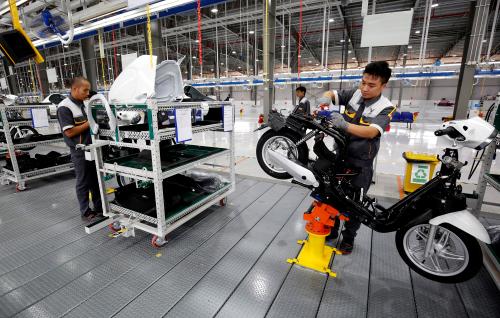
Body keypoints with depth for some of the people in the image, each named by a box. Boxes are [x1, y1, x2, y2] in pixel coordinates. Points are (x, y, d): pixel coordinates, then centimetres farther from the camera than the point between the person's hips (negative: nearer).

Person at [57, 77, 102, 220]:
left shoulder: (82, 104, 8)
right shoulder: (64, 107, -15)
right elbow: (70, 132, -20)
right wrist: (89, 123, -17)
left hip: (92, 148, 7)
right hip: (80, 152, -7)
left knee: (96, 180, 15)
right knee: (84, 182, 5)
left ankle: (99, 206, 29)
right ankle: (85, 211, 20)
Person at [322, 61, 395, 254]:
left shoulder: (386, 108, -12)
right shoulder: (355, 94, 0)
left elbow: (372, 132, -27)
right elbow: (330, 94, -1)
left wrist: (345, 125, -44)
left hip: (361, 163, -4)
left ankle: (348, 237, 31)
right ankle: (331, 230, 36)